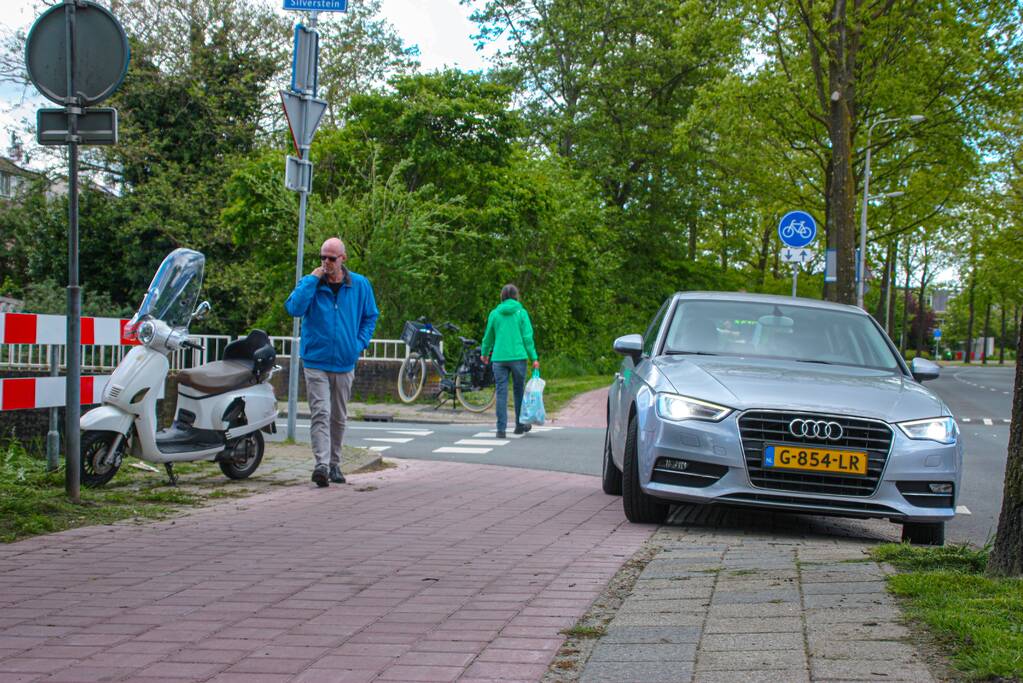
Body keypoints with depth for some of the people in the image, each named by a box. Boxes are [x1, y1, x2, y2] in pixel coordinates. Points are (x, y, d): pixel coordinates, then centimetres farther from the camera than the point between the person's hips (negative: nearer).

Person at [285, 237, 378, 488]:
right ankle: (321, 464, -23)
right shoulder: (309, 283, -2)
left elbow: (370, 316, 15)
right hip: (316, 362, -3)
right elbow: (294, 308, -19)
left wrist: (361, 343, 2)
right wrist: (313, 279, -18)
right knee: (320, 414, -15)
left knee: (339, 417, 13)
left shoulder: (360, 285, 4)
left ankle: (334, 464, 25)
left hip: (345, 363, 3)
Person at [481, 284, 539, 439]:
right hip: (518, 356, -1)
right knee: (519, 391, 14)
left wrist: (485, 353, 30)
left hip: (499, 358, 1)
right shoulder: (521, 313, -1)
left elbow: (489, 336, 14)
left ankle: (501, 429, -3)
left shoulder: (494, 314, 5)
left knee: (501, 393, 2)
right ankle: (520, 425, 24)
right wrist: (534, 358, -1)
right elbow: (527, 337, -4)